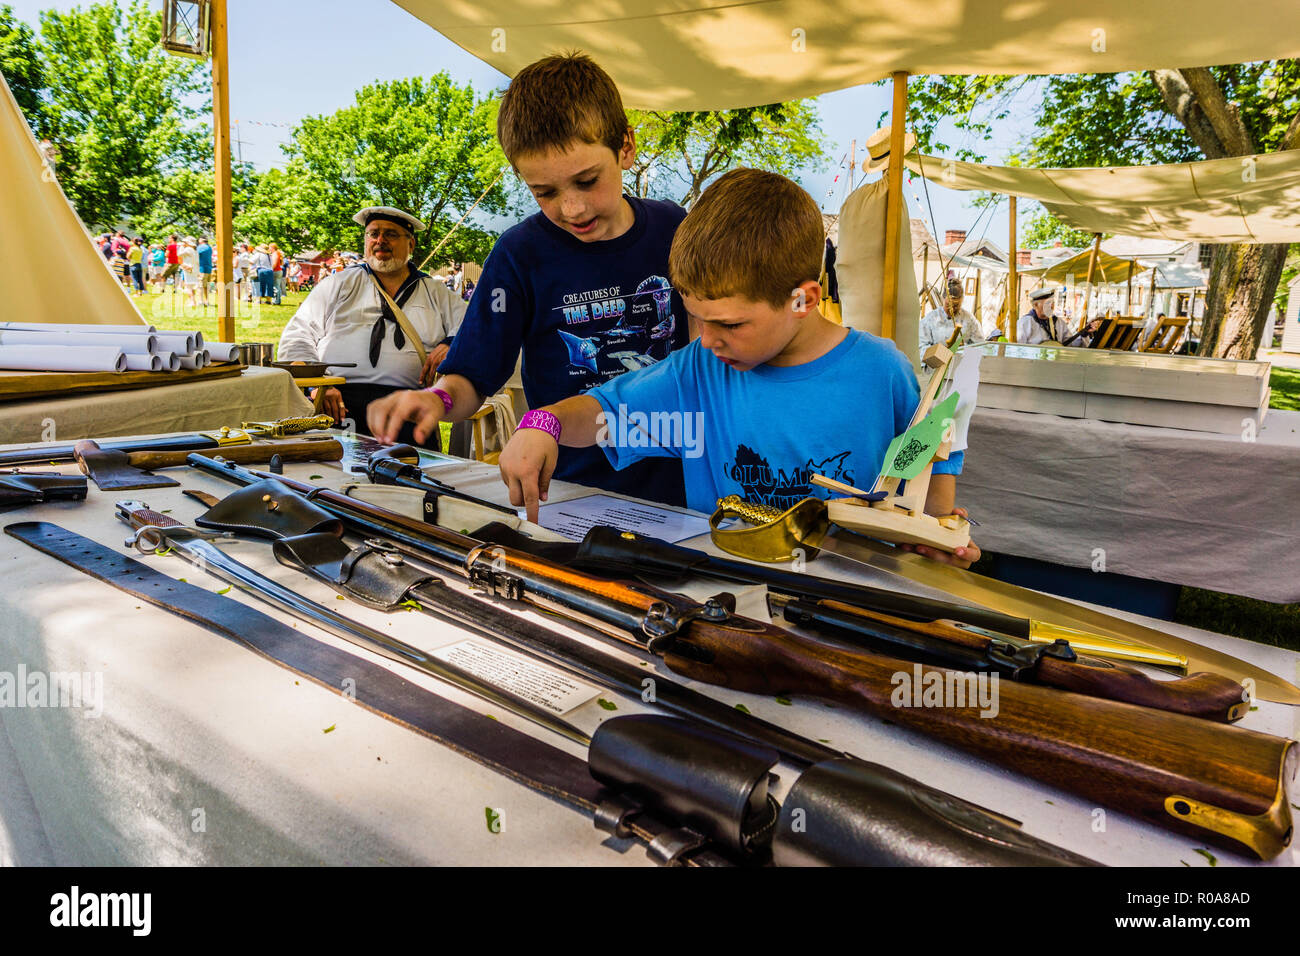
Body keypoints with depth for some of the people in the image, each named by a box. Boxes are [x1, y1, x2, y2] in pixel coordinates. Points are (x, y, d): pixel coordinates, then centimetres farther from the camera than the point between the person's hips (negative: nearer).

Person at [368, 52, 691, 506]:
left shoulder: (673, 229, 3)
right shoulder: (522, 253, -4)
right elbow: (472, 378, -2)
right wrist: (439, 398, -24)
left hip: (674, 488, -1)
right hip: (567, 491, 2)